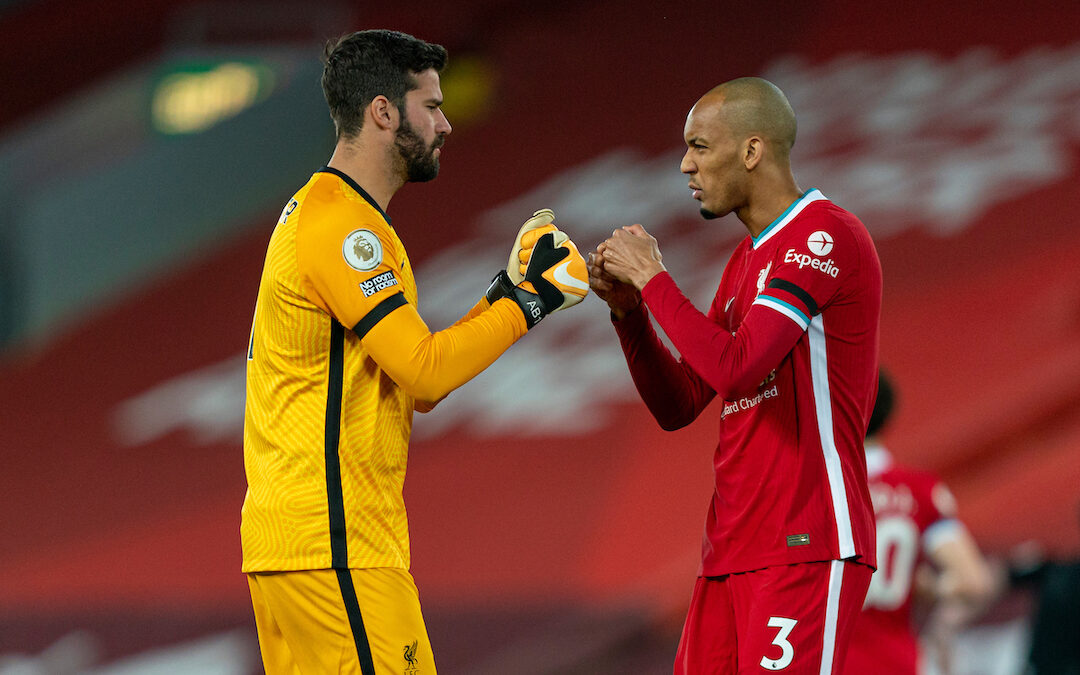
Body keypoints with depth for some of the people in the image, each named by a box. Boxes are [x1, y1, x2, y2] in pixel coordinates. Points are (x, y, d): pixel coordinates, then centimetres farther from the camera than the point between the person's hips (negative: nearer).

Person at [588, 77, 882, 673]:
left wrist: (651, 277, -8)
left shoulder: (824, 236, -8)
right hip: (730, 552, 9)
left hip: (805, 550, -9)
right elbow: (677, 408, 21)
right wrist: (626, 307, 7)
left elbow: (736, 368, -19)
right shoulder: (745, 262, 22)